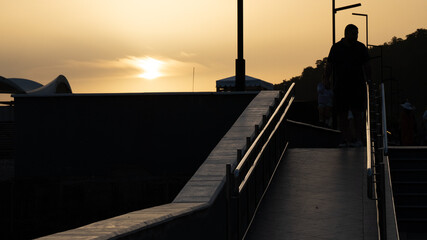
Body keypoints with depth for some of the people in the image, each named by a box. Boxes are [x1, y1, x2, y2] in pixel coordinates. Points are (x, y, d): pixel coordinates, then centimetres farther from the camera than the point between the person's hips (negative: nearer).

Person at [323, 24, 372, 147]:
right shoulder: (336, 48, 4)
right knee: (342, 115, 2)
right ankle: (346, 139, 9)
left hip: (357, 85, 0)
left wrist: (369, 80, 4)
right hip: (340, 86, 0)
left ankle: (358, 139, -4)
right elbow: (329, 66, 7)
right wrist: (326, 80, -1)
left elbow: (366, 66, 11)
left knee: (357, 113, -7)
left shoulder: (361, 48, 6)